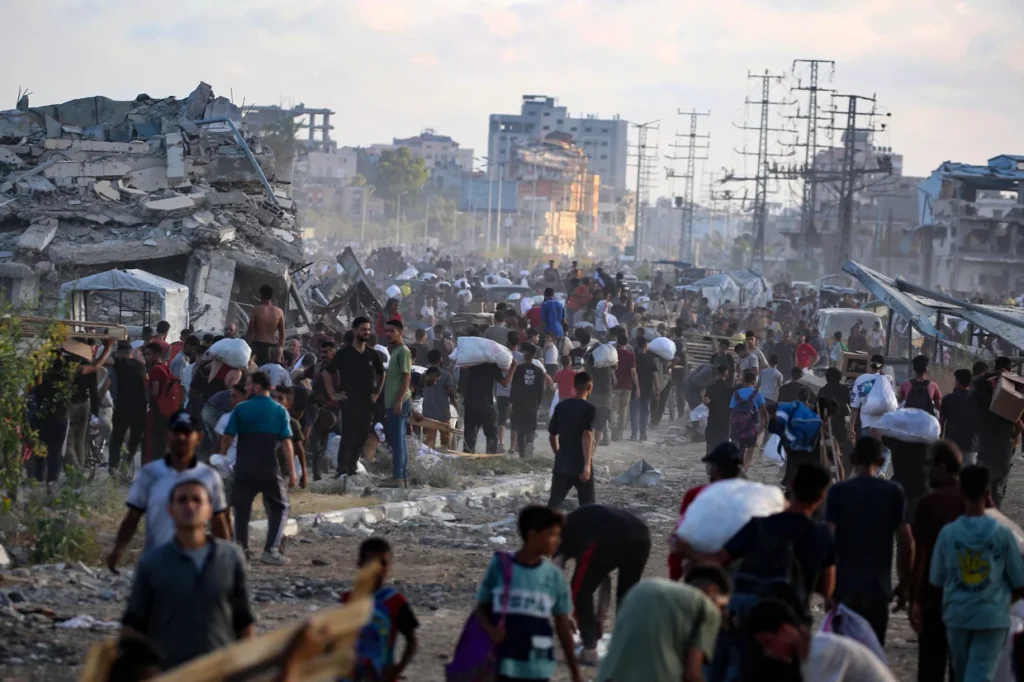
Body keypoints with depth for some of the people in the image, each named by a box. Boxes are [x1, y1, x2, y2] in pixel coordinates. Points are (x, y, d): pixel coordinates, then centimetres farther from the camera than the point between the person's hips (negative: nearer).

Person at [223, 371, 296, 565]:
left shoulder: (240, 409, 0)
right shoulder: (279, 411, -1)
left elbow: (227, 437, -3)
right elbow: (286, 442, -7)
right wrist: (292, 472, -5)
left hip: (244, 468, 1)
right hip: (269, 469, -1)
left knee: (242, 507, 16)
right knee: (279, 508, 10)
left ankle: (240, 547, 12)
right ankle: (271, 550, -3)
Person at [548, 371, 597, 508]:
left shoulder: (561, 406, 6)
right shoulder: (589, 409, -10)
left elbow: (552, 435, 11)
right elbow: (587, 436, -21)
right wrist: (587, 464, -25)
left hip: (562, 464, 4)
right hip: (580, 465, -4)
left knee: (554, 503, 5)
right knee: (587, 505, 7)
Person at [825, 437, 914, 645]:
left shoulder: (838, 492, -3)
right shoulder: (894, 493, 0)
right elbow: (906, 542, -2)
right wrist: (904, 584, 7)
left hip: (845, 586, 0)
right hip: (878, 588, 1)